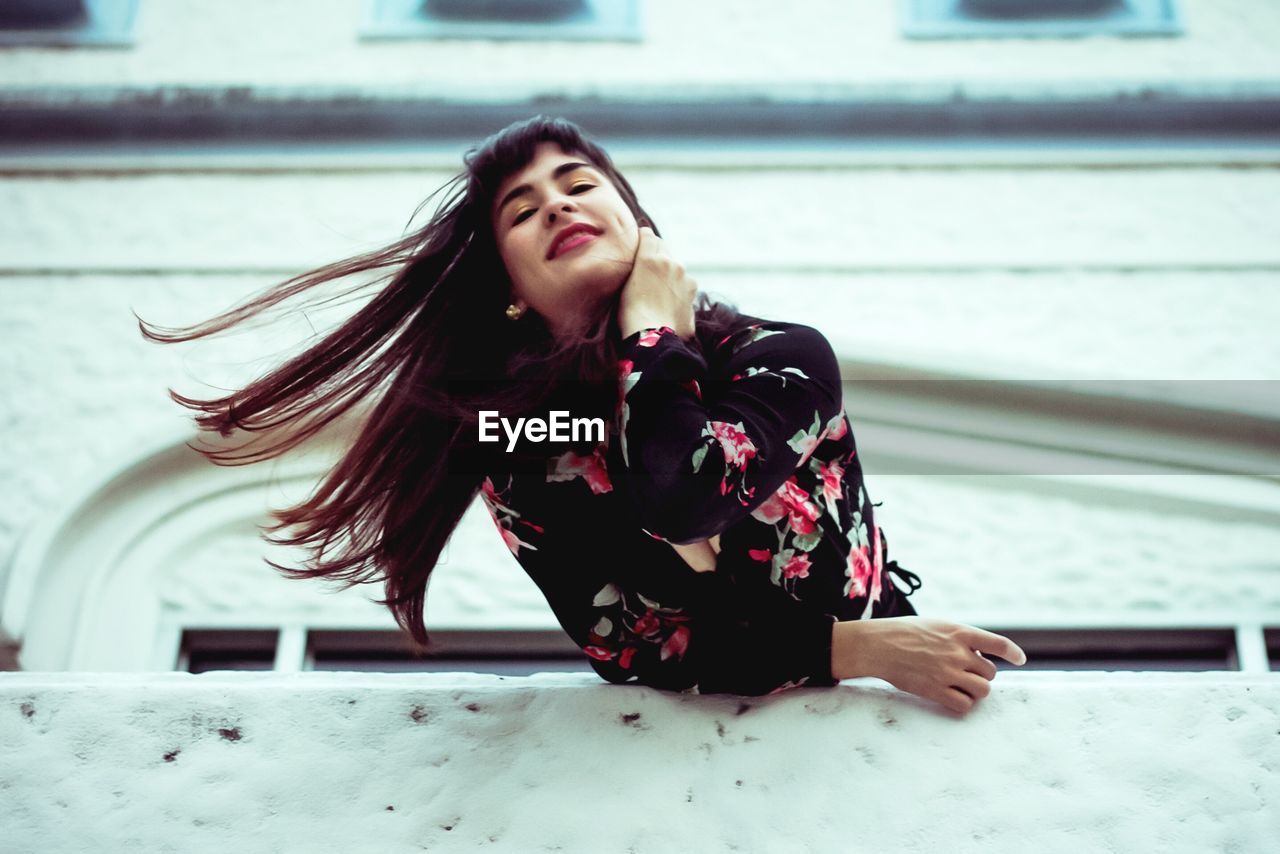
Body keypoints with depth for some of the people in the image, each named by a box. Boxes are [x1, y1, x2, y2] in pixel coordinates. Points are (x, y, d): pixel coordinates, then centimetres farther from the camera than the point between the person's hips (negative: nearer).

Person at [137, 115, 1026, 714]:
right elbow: (627, 649, -10)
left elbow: (674, 502, -31)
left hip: (874, 714, 0)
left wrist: (652, 326, -17)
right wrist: (854, 649, -18)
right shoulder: (513, 447, -8)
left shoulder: (784, 356, -13)